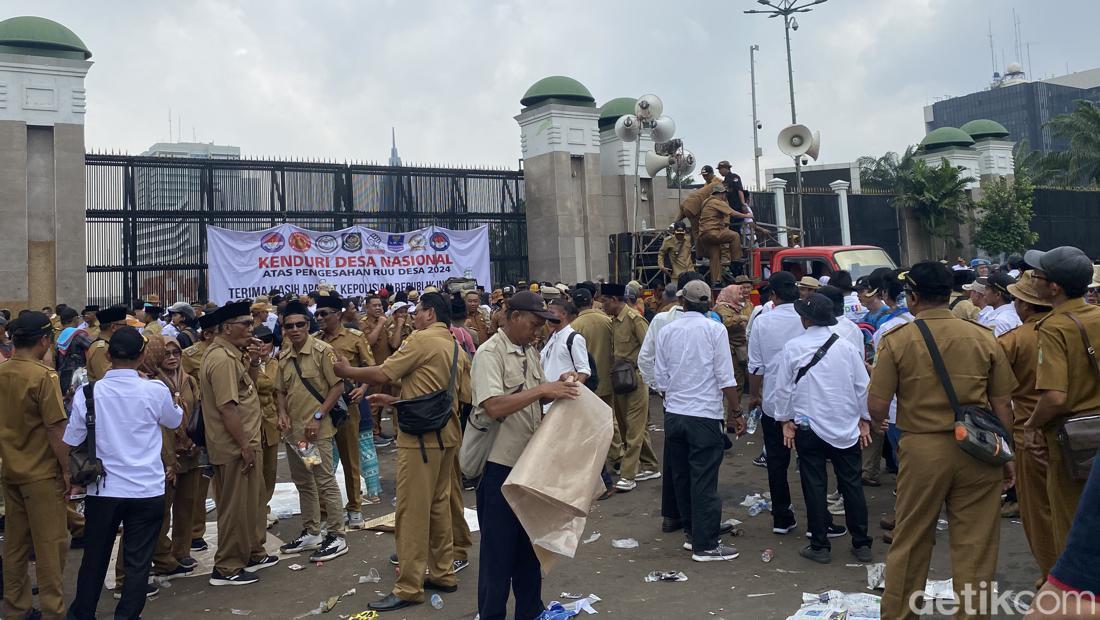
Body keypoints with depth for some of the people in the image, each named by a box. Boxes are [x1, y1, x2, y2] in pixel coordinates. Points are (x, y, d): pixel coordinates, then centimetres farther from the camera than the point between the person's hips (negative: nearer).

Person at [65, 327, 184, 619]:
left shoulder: (88, 393, -7)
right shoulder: (156, 390, -10)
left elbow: (73, 444, 2)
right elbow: (176, 422, 10)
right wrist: (175, 397, 26)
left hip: (102, 489, 2)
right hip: (147, 490, -2)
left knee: (94, 557, 19)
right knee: (138, 561, 7)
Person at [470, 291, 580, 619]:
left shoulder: (530, 352, 9)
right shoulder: (489, 353, -16)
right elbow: (493, 407, -28)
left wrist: (557, 388, -4)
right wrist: (542, 390, -29)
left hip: (528, 460, 8)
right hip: (499, 463, -8)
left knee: (530, 542, 18)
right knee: (498, 547, 3)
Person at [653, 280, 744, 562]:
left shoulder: (666, 331, 2)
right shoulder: (715, 330, -8)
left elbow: (659, 379, 5)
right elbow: (726, 379, -9)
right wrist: (737, 413, 0)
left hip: (673, 414, 4)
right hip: (705, 415, -4)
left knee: (680, 476, 15)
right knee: (704, 481, 1)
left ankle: (692, 532, 27)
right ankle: (705, 544, 6)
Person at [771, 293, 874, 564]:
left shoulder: (792, 347, -7)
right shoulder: (847, 347, -2)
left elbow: (783, 387, -4)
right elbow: (863, 386, 2)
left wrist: (786, 421, 6)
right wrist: (864, 420, 12)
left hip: (808, 427, -2)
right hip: (846, 426, 2)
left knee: (815, 486, 4)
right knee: (851, 483, 11)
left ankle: (820, 547, 10)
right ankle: (861, 544, 18)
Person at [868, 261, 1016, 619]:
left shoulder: (897, 340, -8)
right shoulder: (983, 338, -2)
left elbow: (876, 407, -9)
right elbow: (1003, 405, 2)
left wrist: (877, 422, 13)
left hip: (922, 449, -1)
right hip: (977, 451, 1)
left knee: (910, 543, 14)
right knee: (975, 545, 11)